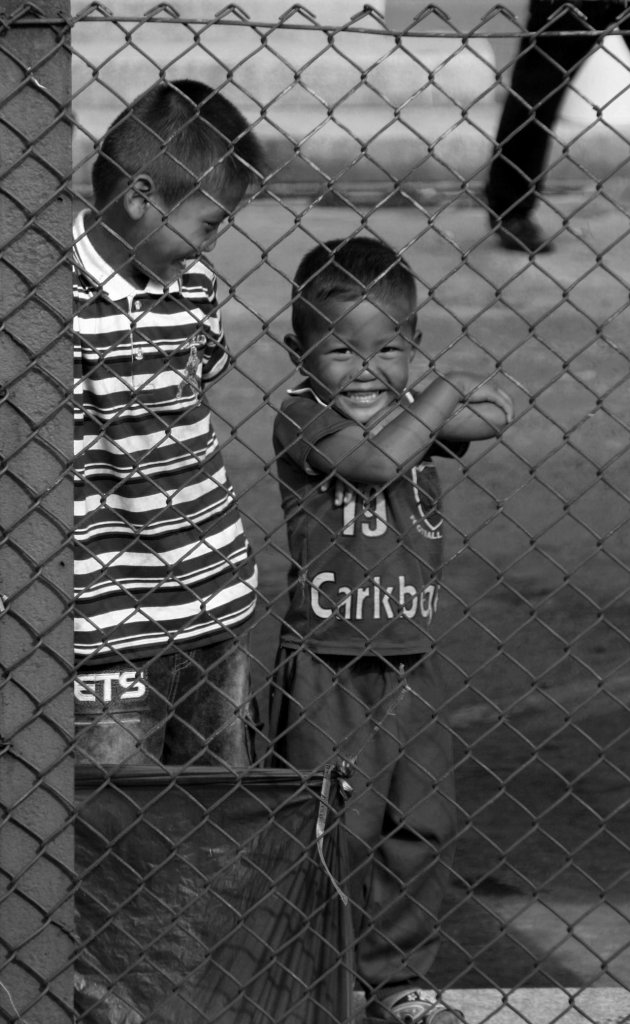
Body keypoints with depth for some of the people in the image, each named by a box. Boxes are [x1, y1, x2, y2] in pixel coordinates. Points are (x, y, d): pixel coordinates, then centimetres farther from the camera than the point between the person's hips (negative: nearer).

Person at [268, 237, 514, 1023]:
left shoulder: (413, 416, 7)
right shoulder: (301, 419, -11)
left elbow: (493, 415, -7)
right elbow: (376, 460, -25)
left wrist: (439, 404, -15)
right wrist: (439, 397, -13)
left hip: (410, 663, 6)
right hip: (325, 664, -6)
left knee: (423, 825, 11)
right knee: (337, 833, -1)